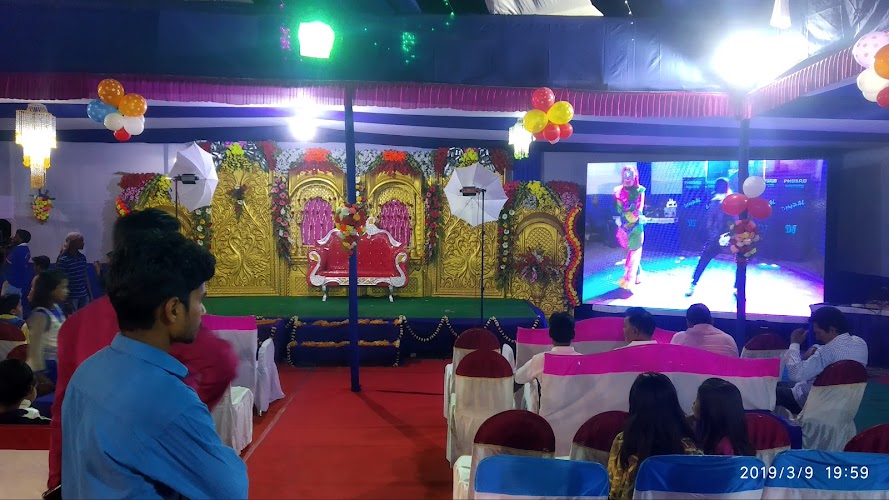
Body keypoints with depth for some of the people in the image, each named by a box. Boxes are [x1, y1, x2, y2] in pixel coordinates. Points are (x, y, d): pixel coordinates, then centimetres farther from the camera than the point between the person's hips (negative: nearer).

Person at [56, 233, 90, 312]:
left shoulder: (82, 257, 8)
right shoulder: (62, 260, -11)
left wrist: (90, 295, 13)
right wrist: (66, 301, -12)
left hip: (84, 296, 6)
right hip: (71, 297, -6)